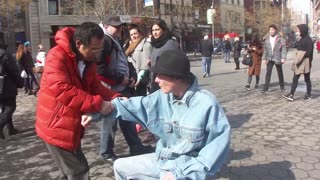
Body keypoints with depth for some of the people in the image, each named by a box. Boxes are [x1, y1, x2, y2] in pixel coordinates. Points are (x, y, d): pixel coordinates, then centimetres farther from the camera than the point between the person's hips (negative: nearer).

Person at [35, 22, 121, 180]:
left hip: (72, 126, 8)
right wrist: (97, 103, -34)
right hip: (56, 127, -8)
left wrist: (115, 98, -12)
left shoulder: (88, 60, 5)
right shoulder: (57, 56, -21)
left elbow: (95, 87, 6)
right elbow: (63, 91, -32)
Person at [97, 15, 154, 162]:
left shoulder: (116, 42, 18)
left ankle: (136, 147, 28)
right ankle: (106, 152, 19)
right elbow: (100, 69, -23)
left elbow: (125, 62, 23)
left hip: (122, 88, 10)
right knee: (110, 120, 2)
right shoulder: (104, 41, -14)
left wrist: (132, 77, 4)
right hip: (111, 89, -10)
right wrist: (120, 79, -17)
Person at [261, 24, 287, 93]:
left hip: (277, 58, -2)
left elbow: (284, 49, -9)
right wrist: (264, 58, 6)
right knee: (268, 73, -4)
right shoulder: (267, 39, 6)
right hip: (269, 59, 2)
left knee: (280, 73, 12)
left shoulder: (280, 39, -5)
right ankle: (266, 88, -3)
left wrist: (283, 58, -17)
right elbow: (265, 50, 10)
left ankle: (282, 86, 28)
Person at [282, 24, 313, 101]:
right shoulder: (302, 39, 12)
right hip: (299, 62, 8)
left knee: (307, 79, 5)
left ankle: (308, 95, 18)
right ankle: (291, 95, 0)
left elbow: (309, 52, -18)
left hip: (305, 62, -8)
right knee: (295, 78, 2)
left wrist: (301, 60, -20)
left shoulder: (308, 40, -12)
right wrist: (297, 60, 8)